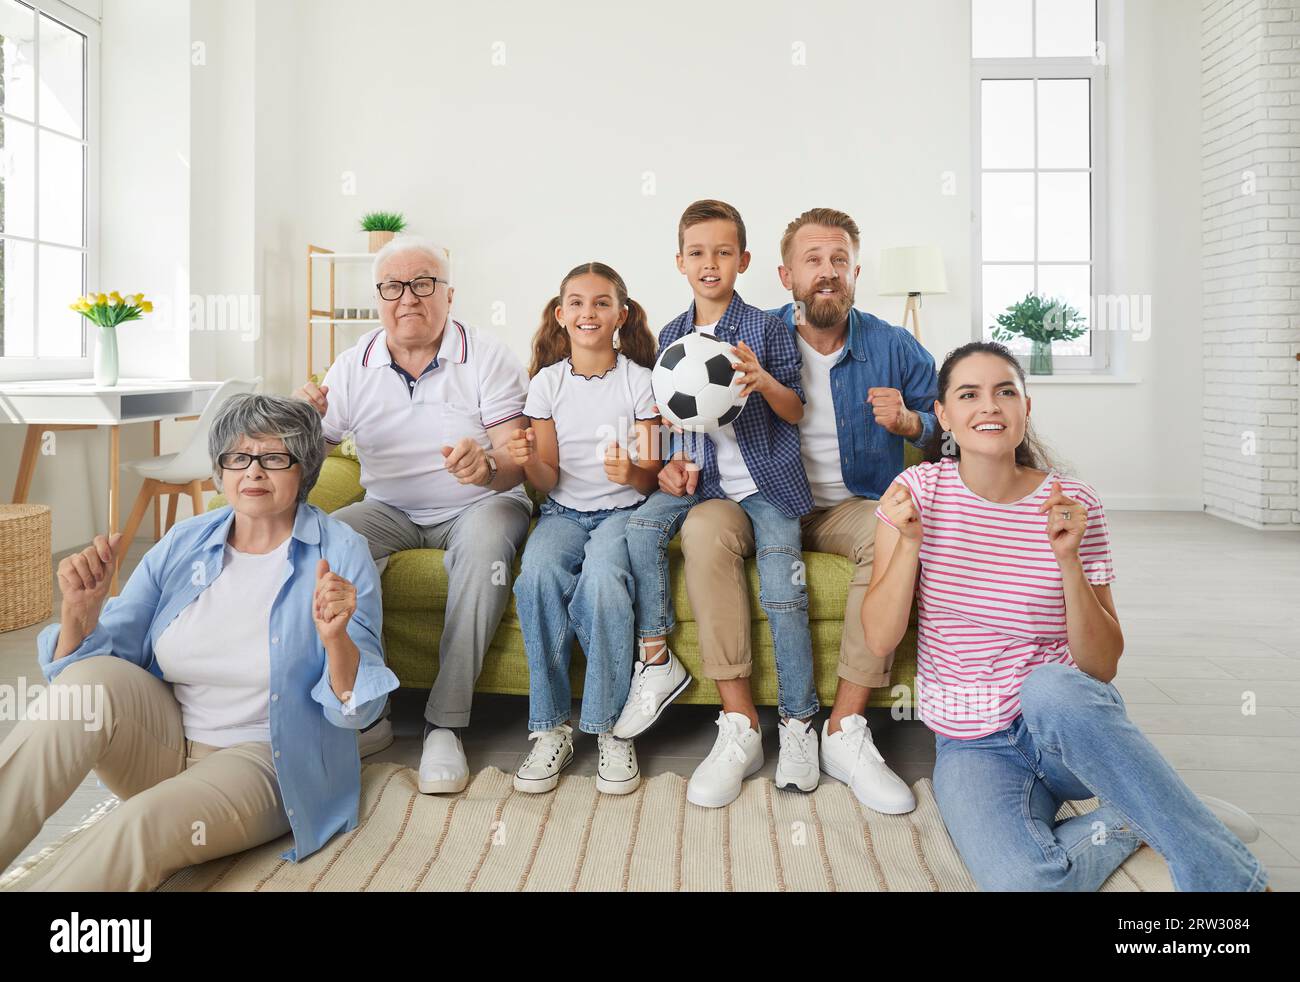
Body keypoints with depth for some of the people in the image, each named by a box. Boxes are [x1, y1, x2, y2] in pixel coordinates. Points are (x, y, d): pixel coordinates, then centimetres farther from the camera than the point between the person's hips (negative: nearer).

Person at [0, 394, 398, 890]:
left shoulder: (341, 555, -9)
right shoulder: (183, 543, 3)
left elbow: (357, 710, -13)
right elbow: (105, 655, 2)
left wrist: (335, 638, -33)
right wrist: (81, 611, -19)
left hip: (263, 758, -4)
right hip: (162, 741, 4)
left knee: (141, 826, -33)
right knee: (92, 680, -25)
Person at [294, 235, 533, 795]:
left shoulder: (487, 359, -5)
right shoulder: (353, 368, 5)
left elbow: (517, 459, -13)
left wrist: (487, 467, -38)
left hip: (477, 503, -2)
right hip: (391, 510, 3)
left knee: (486, 539, -37)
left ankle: (444, 723, -29)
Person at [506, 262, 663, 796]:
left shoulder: (639, 381, 1)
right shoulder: (547, 382, 6)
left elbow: (649, 477, 1)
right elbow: (548, 480, 2)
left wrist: (631, 473, -23)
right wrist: (530, 460, -21)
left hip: (623, 510, -2)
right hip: (564, 510, 2)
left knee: (602, 574, -35)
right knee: (538, 571, -32)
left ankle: (611, 729, -22)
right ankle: (550, 727, -21)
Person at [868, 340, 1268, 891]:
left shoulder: (1072, 502, -5)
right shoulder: (918, 490, -4)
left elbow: (1103, 666, -7)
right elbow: (879, 640, -7)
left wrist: (1068, 560, -21)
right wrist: (908, 544, -21)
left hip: (1072, 721, 0)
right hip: (972, 746, 0)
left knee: (1048, 687, -39)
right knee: (1024, 881, -31)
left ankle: (1231, 876, -21)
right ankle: (1131, 824, -1)